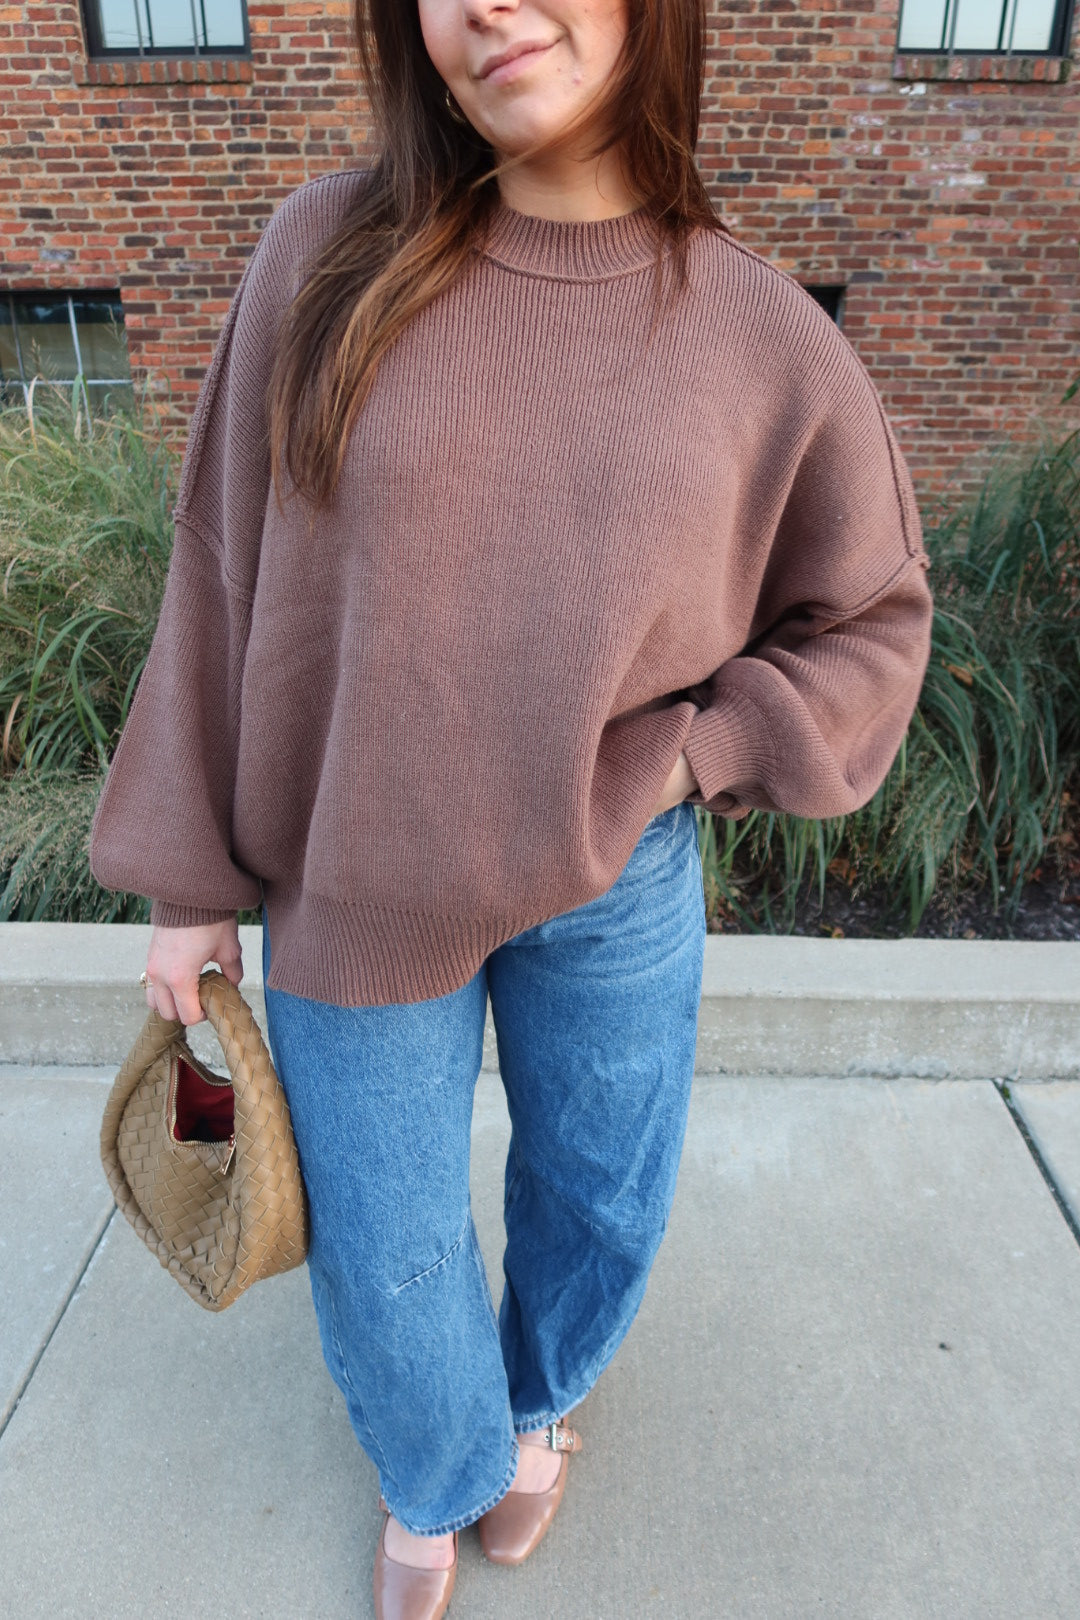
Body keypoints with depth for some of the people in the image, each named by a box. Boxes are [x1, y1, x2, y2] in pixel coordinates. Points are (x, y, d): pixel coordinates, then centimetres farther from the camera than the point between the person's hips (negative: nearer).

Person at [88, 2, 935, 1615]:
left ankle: (539, 1395, 59)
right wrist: (191, 879, 0)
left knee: (601, 1200, 20)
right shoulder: (328, 255, -7)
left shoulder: (762, 334, -5)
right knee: (384, 1253, 14)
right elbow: (227, 572, -3)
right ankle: (437, 1478, 52)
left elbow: (869, 620, 4)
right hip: (357, 882, 0)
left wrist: (682, 756, -12)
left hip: (620, 887, 1)